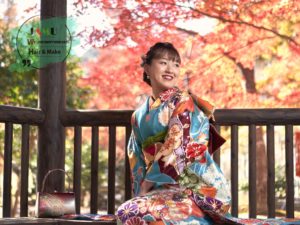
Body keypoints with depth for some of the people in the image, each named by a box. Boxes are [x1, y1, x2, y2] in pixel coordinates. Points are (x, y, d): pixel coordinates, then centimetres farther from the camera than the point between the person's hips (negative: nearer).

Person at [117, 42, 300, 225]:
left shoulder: (182, 102, -3)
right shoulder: (139, 116, 16)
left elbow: (177, 150, -12)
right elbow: (137, 162, 16)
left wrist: (145, 188, -10)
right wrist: (141, 192, 0)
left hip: (195, 189, -5)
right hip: (163, 189, 5)